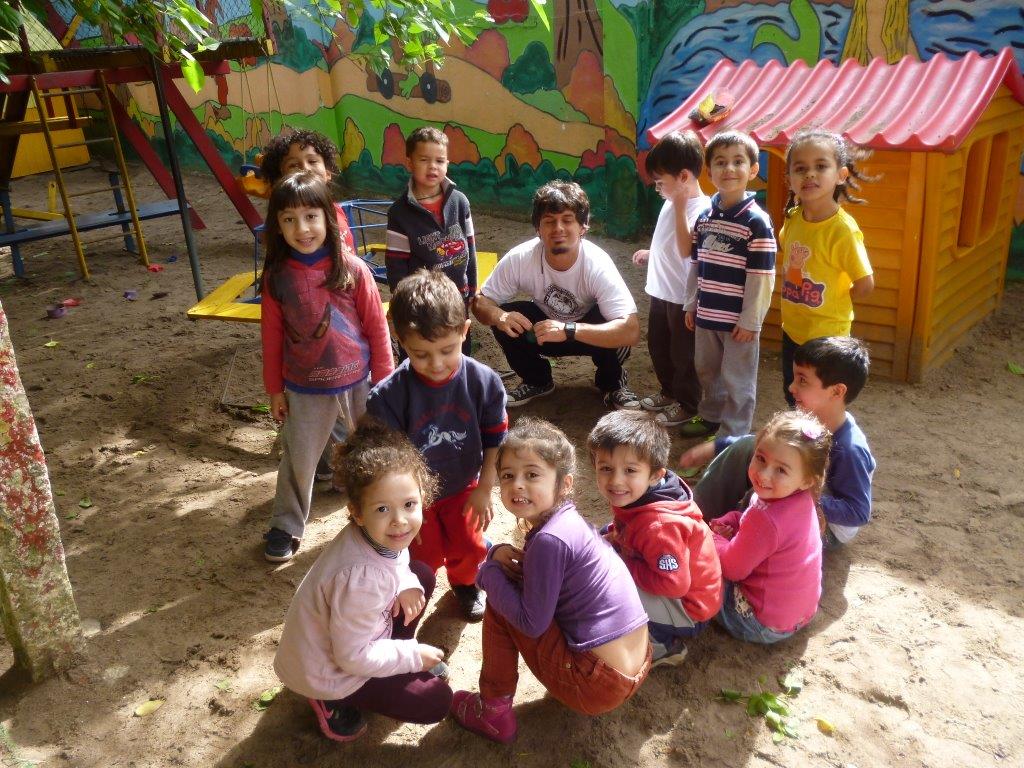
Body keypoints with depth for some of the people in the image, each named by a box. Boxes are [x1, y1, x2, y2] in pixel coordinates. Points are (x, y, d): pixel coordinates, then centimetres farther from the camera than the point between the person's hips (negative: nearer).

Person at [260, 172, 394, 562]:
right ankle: (285, 527, 37)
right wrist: (275, 389, 4)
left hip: (358, 382, 0)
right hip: (305, 389, 1)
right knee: (297, 460, 16)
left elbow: (376, 326, -6)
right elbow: (272, 336, -1)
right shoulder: (276, 276, -10)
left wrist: (383, 381, -3)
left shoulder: (352, 269, -13)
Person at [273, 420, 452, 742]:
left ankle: (396, 651, 19)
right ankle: (335, 702, 6)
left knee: (423, 575, 6)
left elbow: (397, 561, 7)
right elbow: (352, 657, -29)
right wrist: (413, 656, -17)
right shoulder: (361, 578, -40)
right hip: (326, 672, -8)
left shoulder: (377, 535, -17)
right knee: (437, 701, -3)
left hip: (352, 632, 8)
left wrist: (407, 584, -16)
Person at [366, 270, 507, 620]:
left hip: (463, 488, 2)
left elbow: (495, 439, -8)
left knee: (470, 548, 18)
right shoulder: (388, 394, -30)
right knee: (425, 558, 12)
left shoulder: (484, 382, -23)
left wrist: (484, 489, -5)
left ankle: (464, 583, 52)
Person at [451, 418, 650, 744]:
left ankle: (493, 710, 11)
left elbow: (531, 623, -17)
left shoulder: (549, 539, -21)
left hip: (595, 686, -9)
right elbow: (537, 571, 18)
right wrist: (502, 554, -2)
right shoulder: (569, 519, 5)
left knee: (501, 600, 0)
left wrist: (489, 572, -6)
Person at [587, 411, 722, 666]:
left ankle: (662, 647, -2)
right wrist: (613, 536, -10)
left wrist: (621, 564, -24)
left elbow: (674, 583, -31)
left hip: (689, 611, -9)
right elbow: (625, 530, 12)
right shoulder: (634, 499, -7)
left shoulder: (658, 526, -33)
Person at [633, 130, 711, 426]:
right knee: (658, 346, 22)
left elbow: (686, 249, -34)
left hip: (682, 297, -9)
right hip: (660, 291, 9)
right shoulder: (672, 200, 4)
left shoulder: (701, 209, -22)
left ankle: (687, 404, 24)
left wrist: (680, 204, -32)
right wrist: (650, 254, 26)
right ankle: (669, 391, 41)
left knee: (683, 353, 7)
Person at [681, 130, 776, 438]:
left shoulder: (757, 221, -15)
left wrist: (750, 321, -15)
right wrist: (692, 304, 11)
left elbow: (762, 277, -15)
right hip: (707, 314, 6)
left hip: (739, 320, -6)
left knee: (737, 379, 7)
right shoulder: (704, 217, 4)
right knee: (707, 370, 22)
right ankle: (711, 415, 42)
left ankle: (733, 434, 21)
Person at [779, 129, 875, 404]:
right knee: (793, 398, 22)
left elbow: (866, 284, -18)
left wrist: (833, 306, -3)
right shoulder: (793, 217, -5)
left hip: (826, 337, -6)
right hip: (792, 329, 6)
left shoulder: (843, 229, -24)